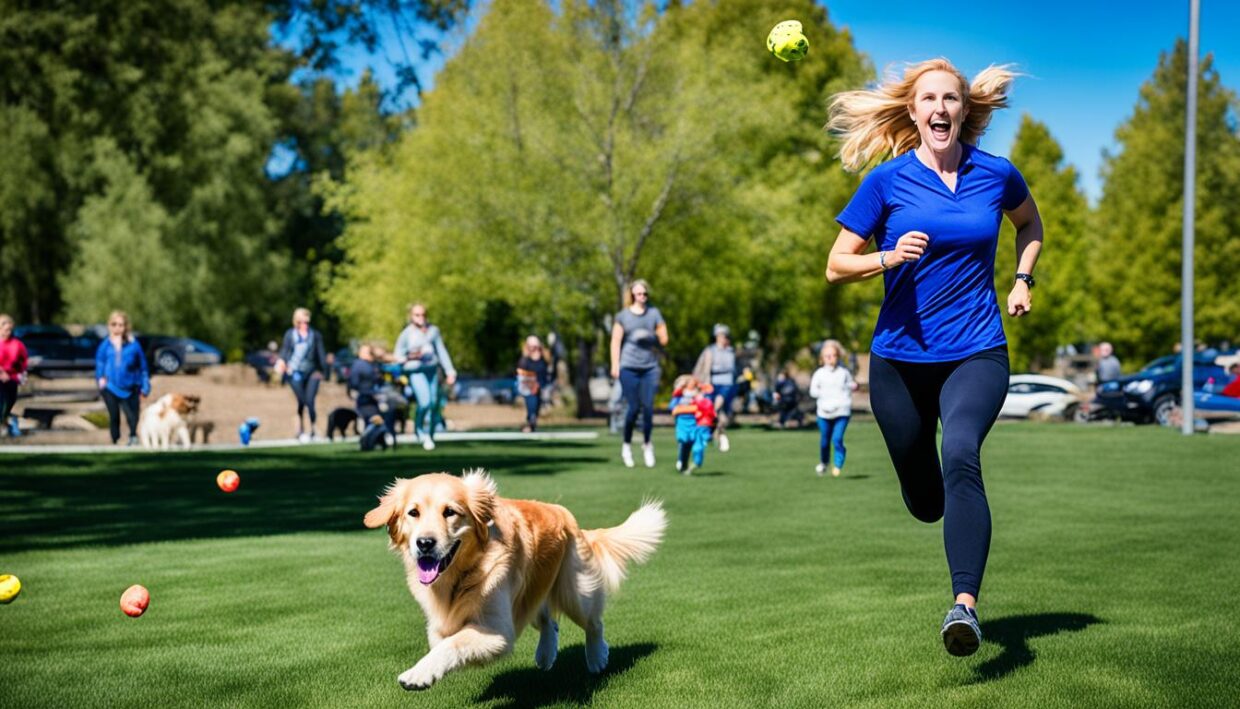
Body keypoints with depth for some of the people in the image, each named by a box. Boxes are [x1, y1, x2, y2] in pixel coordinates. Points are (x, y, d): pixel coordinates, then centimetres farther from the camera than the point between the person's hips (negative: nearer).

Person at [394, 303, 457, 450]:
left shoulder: (433, 330, 8)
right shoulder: (406, 334, -3)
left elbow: (441, 351, 13)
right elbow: (398, 356, 0)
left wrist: (450, 371, 10)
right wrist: (410, 357, -20)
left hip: (432, 369, 4)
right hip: (416, 371, -4)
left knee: (434, 403, 4)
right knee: (425, 402, -20)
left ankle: (429, 436, 22)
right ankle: (418, 430, 7)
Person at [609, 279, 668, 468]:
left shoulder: (654, 313, 11)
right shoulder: (623, 316, 7)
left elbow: (664, 340, 10)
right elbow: (615, 341, 4)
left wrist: (651, 336, -8)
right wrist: (615, 366, -2)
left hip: (650, 367, 2)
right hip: (628, 367, -2)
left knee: (648, 406, -5)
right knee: (634, 407, -6)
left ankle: (647, 444, 12)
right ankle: (627, 445, 11)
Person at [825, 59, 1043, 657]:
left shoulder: (996, 175, 2)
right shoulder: (887, 180, -2)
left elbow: (1029, 222, 25)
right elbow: (836, 267, -1)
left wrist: (1022, 279, 10)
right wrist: (890, 257, -18)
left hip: (976, 354, -1)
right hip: (899, 359, 1)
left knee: (960, 457, -30)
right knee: (925, 504, 11)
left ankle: (965, 605, -36)